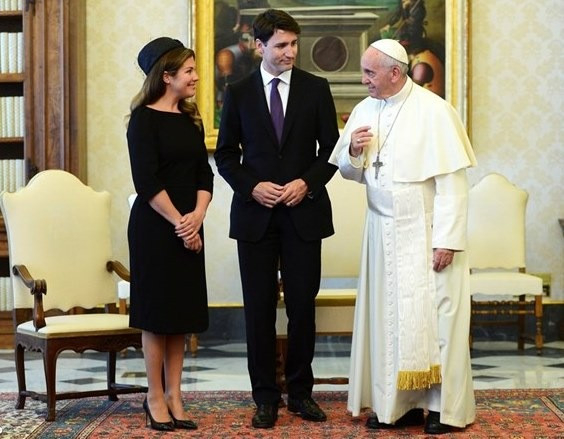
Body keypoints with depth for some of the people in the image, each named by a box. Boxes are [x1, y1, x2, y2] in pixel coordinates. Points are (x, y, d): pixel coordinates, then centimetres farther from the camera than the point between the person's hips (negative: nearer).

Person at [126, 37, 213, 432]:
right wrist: (178, 222, -15)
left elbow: (204, 174, 8)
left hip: (188, 227, 6)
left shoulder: (191, 120, 11)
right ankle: (155, 397, 10)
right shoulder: (144, 119, -9)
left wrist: (197, 216, -8)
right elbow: (147, 181, -15)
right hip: (154, 226, -6)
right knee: (156, 311, 0)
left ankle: (174, 395, 15)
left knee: (182, 311, 8)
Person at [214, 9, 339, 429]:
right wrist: (252, 187, -9)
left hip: (304, 211, 0)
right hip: (255, 213, 0)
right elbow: (226, 154, 6)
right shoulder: (238, 93, 4)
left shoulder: (316, 88, 3)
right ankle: (266, 396, 12)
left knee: (303, 305, 4)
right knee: (259, 308, 3)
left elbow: (331, 148, 5)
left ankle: (301, 391, 17)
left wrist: (307, 183, -11)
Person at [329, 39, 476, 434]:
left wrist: (447, 240, -18)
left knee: (432, 316, 0)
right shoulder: (365, 110, 5)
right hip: (383, 232, 5)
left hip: (426, 234, -5)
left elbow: (452, 182, -15)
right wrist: (353, 151, -8)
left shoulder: (434, 111, -13)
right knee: (388, 316, 7)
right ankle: (395, 402, 14)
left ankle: (444, 406, 9)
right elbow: (351, 171, 15)